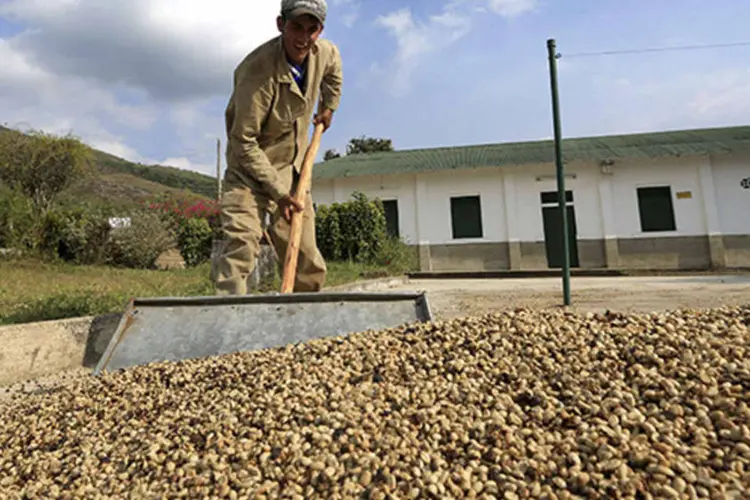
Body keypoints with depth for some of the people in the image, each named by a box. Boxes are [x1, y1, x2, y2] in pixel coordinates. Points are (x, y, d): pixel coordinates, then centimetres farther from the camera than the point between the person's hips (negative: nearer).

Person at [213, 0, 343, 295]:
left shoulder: (325, 53, -5)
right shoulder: (257, 70, -25)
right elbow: (244, 142, -23)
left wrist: (328, 107, 20)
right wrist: (277, 192, -23)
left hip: (292, 171, 5)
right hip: (249, 172, -5)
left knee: (308, 261, 8)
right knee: (240, 245, -23)